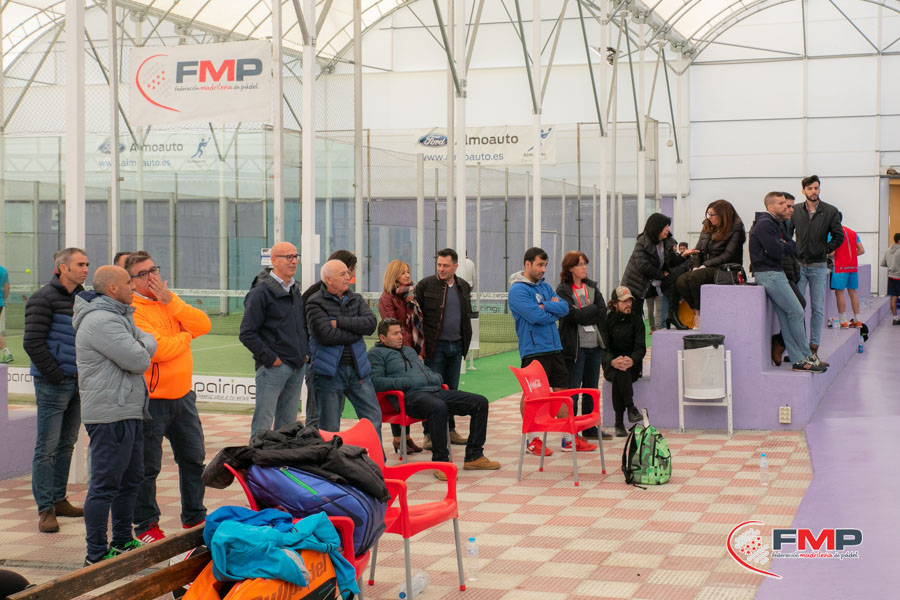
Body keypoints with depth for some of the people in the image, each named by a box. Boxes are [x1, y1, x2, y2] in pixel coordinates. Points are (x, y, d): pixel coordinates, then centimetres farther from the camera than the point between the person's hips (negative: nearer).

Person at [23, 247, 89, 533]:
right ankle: (45, 509, 0)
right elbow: (33, 343, -14)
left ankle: (59, 499, 23)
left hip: (77, 383, 7)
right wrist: (56, 376, -15)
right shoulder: (43, 299, -9)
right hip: (53, 385, -7)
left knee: (67, 444, 13)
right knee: (47, 448, -4)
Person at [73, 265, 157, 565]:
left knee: (131, 478, 18)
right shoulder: (101, 321, -17)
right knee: (105, 484, -6)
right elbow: (138, 360, -19)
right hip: (110, 415, -11)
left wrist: (143, 348, -3)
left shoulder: (119, 316, 18)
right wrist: (143, 351, 1)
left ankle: (123, 541, 29)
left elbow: (149, 341, 18)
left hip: (129, 411, 11)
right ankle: (96, 554, 0)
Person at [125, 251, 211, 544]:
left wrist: (170, 301, -12)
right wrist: (187, 335, -6)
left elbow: (203, 325, -3)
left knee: (194, 459, 16)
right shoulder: (132, 311, -14)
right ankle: (146, 524, 16)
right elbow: (158, 349, -24)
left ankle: (194, 517, 31)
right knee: (147, 466, 2)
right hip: (152, 400, -7)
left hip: (183, 395, 7)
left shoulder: (171, 299, 9)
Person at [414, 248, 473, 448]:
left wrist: (465, 342, 11)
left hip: (456, 346, 5)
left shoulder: (463, 287, 11)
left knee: (452, 390, 11)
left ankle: (450, 430, 19)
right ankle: (430, 434, 2)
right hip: (435, 347, -5)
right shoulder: (425, 285, -5)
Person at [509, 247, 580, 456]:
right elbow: (536, 317, -21)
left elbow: (564, 308, 3)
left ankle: (568, 439, 16)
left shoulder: (544, 286, 14)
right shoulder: (518, 290, -11)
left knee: (562, 390, 9)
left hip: (554, 347, 8)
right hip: (533, 350, -8)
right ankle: (532, 440, 8)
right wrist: (553, 310, -3)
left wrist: (545, 306, -13)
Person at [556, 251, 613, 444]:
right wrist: (593, 308, -5)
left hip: (594, 345, 6)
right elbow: (573, 315, -18)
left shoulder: (592, 286, 13)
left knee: (592, 388, 13)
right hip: (574, 346, -6)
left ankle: (590, 428, 23)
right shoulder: (563, 290, -5)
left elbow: (603, 313, 2)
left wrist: (584, 316, -9)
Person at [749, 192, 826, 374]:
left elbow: (793, 246, 15)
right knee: (796, 312, -9)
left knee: (785, 317, 6)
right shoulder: (764, 224, -13)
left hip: (775, 273, 10)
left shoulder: (775, 223, 20)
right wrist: (785, 247, 0)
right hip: (768, 274, -10)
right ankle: (805, 358, -2)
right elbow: (776, 251, -21)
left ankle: (798, 361, 5)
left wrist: (782, 246, -6)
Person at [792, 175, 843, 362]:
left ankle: (813, 347, 7)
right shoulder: (795, 211, 3)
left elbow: (839, 237, 5)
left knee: (817, 308, 1)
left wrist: (825, 250, -4)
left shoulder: (830, 211, 0)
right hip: (799, 265, 1)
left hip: (818, 266, -1)